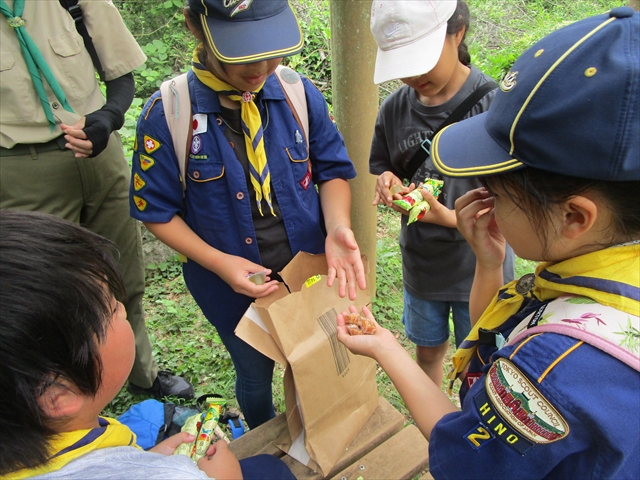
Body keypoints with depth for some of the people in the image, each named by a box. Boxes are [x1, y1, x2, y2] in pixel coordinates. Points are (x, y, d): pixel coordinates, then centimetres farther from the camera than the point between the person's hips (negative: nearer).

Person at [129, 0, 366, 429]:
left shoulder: (299, 95, -12)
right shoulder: (166, 114, -18)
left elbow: (332, 171, -2)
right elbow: (157, 211, -9)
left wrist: (337, 227, -21)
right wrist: (219, 262, -21)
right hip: (234, 284, -1)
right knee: (255, 376, 23)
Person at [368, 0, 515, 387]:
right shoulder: (395, 108, -6)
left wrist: (447, 216, -34)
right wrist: (388, 184, -19)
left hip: (479, 266, -4)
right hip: (421, 263, 4)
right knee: (428, 350, 26)